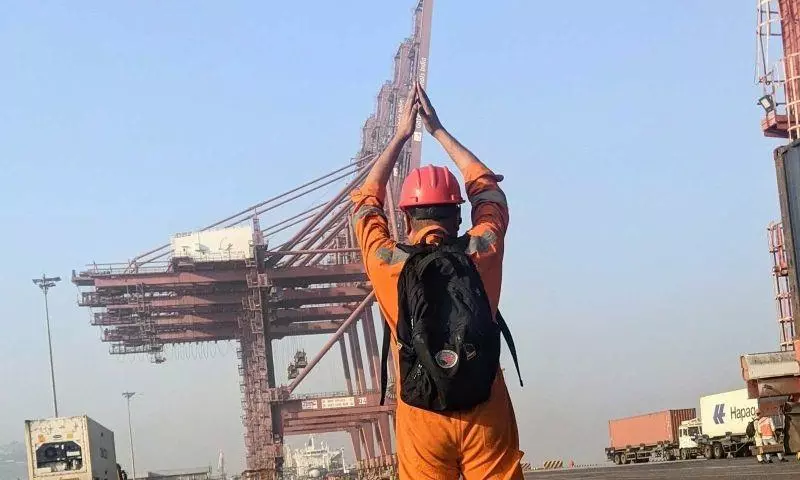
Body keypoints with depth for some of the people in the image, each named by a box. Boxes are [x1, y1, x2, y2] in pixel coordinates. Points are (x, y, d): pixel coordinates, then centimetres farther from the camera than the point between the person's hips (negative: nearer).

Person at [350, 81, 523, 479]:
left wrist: (400, 136, 21)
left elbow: (366, 201, 14)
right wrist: (438, 130, 23)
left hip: (422, 416, 0)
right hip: (485, 412, 0)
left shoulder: (387, 264, -5)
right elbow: (486, 188, 15)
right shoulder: (481, 255, -4)